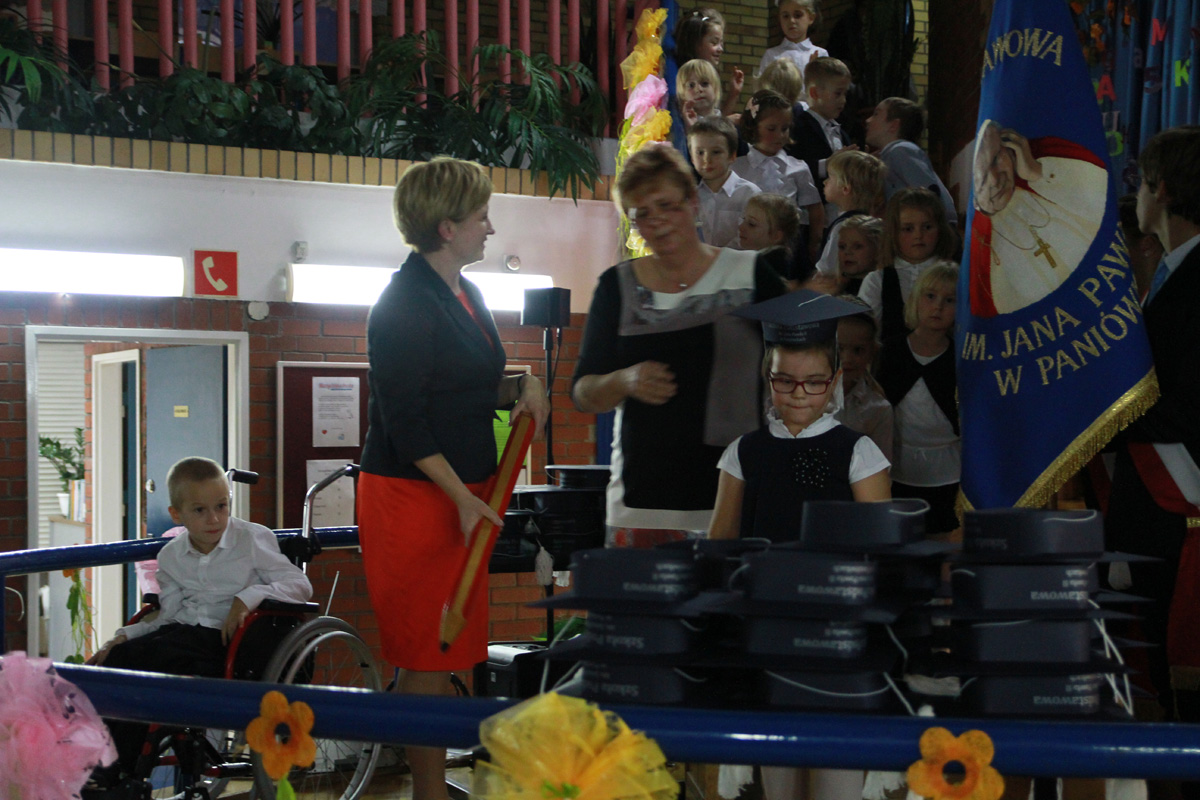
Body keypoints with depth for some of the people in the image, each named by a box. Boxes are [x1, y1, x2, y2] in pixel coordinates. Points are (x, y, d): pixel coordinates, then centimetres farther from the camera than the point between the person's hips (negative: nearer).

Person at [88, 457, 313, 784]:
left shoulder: (253, 539, -1)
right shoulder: (172, 556, 13)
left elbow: (301, 585, -6)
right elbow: (169, 615, 14)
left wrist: (249, 596, -19)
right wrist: (125, 636, -2)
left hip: (225, 641, -5)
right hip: (182, 633, 5)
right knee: (117, 658, -22)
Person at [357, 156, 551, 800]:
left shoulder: (465, 294, 14)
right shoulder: (404, 304, -15)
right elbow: (404, 419, -18)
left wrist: (521, 387, 5)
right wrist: (461, 497, -20)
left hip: (462, 492, 9)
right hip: (414, 496, -9)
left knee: (446, 653, 12)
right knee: (427, 656, -5)